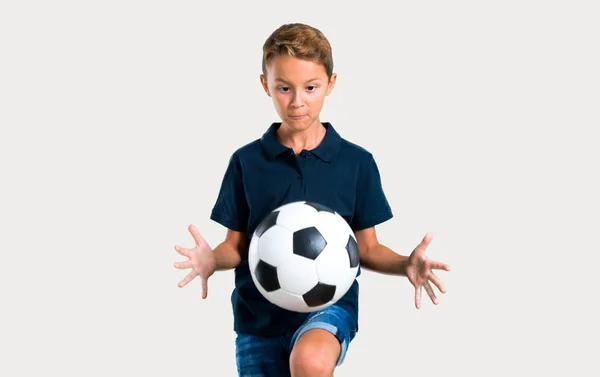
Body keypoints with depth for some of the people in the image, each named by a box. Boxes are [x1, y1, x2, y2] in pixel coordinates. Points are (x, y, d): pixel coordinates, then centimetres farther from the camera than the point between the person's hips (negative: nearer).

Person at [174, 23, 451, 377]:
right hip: (260, 312, 3)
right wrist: (212, 260, -17)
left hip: (329, 303, -2)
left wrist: (405, 265, -15)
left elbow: (368, 248, 5)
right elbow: (236, 245, 6)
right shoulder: (247, 161, 2)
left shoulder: (357, 162, 0)